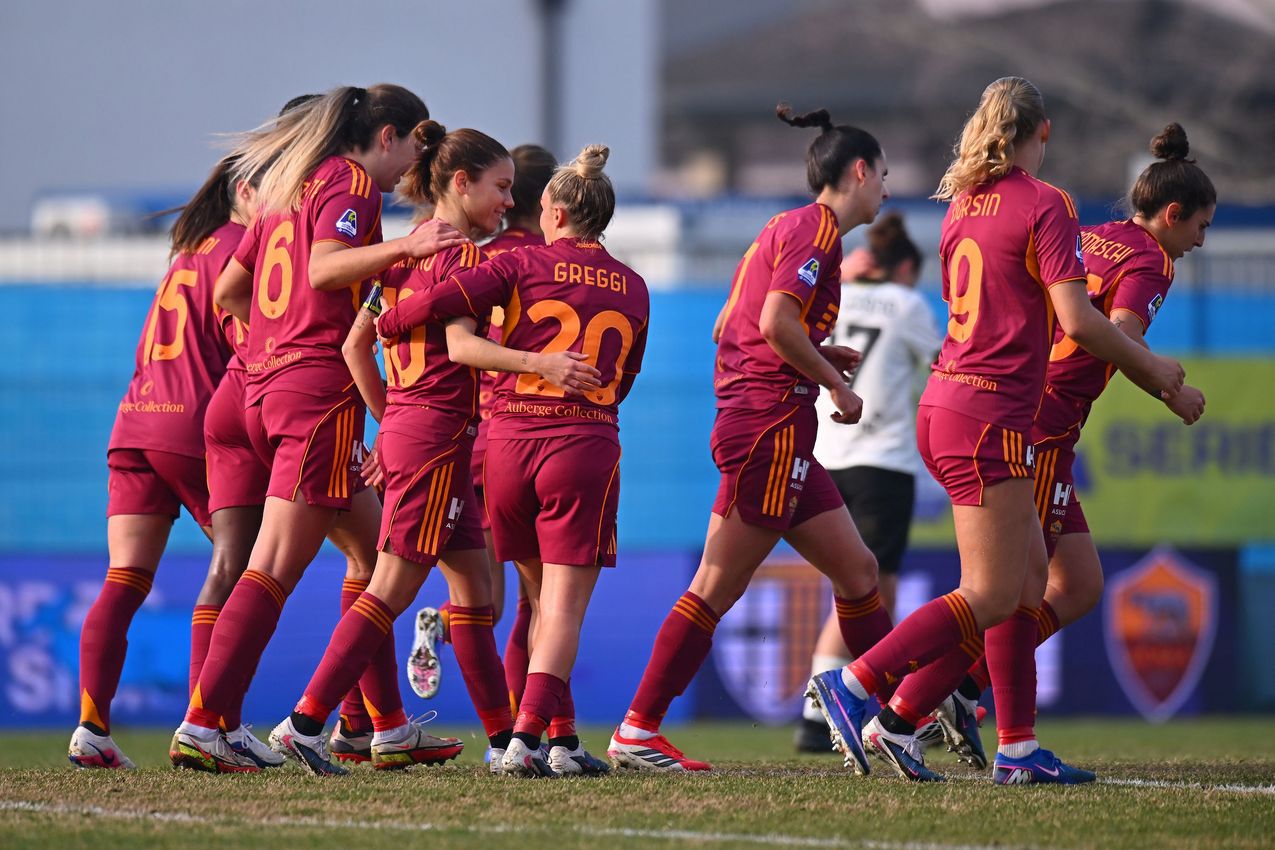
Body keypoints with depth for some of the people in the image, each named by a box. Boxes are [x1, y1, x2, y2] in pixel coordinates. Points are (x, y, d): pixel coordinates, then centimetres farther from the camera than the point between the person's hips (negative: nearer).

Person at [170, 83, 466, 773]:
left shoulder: (290, 186, 20)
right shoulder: (351, 184, -5)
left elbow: (226, 290, 23)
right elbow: (324, 268, -23)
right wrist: (403, 246, -30)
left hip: (266, 381, 10)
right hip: (321, 386, -10)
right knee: (275, 568, -11)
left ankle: (389, 724, 18)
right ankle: (201, 727, -17)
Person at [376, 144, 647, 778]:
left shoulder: (524, 264, 3)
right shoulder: (632, 289, 13)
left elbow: (443, 304, -8)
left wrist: (381, 323, 9)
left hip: (508, 440, 1)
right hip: (585, 444, -1)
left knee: (544, 602, 15)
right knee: (563, 610, -4)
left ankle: (562, 741, 13)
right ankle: (526, 738, -21)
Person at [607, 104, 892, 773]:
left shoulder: (788, 228, 20)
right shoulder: (815, 229, -9)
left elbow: (729, 327, 20)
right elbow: (777, 321, -22)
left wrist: (820, 357, 15)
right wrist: (835, 382, -10)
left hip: (775, 432, 10)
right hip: (771, 424, -10)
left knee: (857, 571, 11)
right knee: (716, 588, -7)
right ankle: (638, 731, -6)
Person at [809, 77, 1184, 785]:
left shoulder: (963, 203, 13)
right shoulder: (1045, 204, -10)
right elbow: (1078, 320, -17)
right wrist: (1152, 369, -2)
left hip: (946, 402, 9)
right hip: (988, 415, -9)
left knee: (1028, 578, 12)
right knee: (991, 598, -5)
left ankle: (1019, 747, 10)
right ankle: (853, 686, -8)